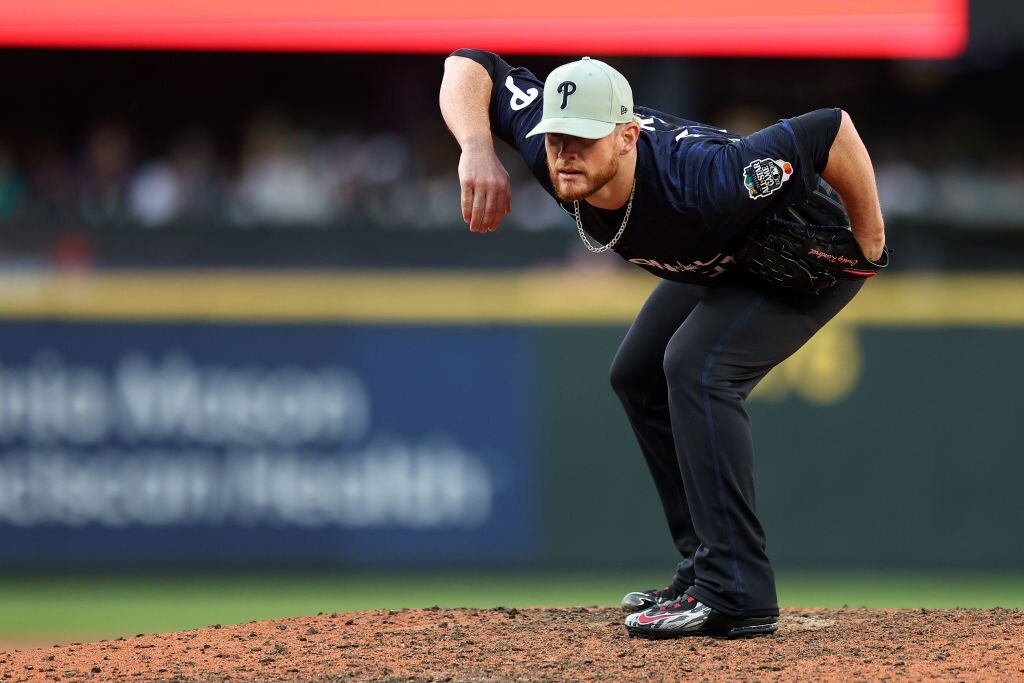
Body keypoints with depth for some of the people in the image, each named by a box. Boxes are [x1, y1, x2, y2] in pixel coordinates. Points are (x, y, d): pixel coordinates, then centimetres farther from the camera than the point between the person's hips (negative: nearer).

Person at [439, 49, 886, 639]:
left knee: (695, 367, -26)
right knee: (639, 378, 14)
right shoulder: (550, 150, -26)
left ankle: (737, 596, -27)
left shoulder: (695, 180, -44)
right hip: (725, 261, 9)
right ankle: (704, 575, 21)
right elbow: (472, 65, -16)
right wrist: (478, 151, -35)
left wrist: (869, 245, -26)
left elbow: (831, 130, -39)